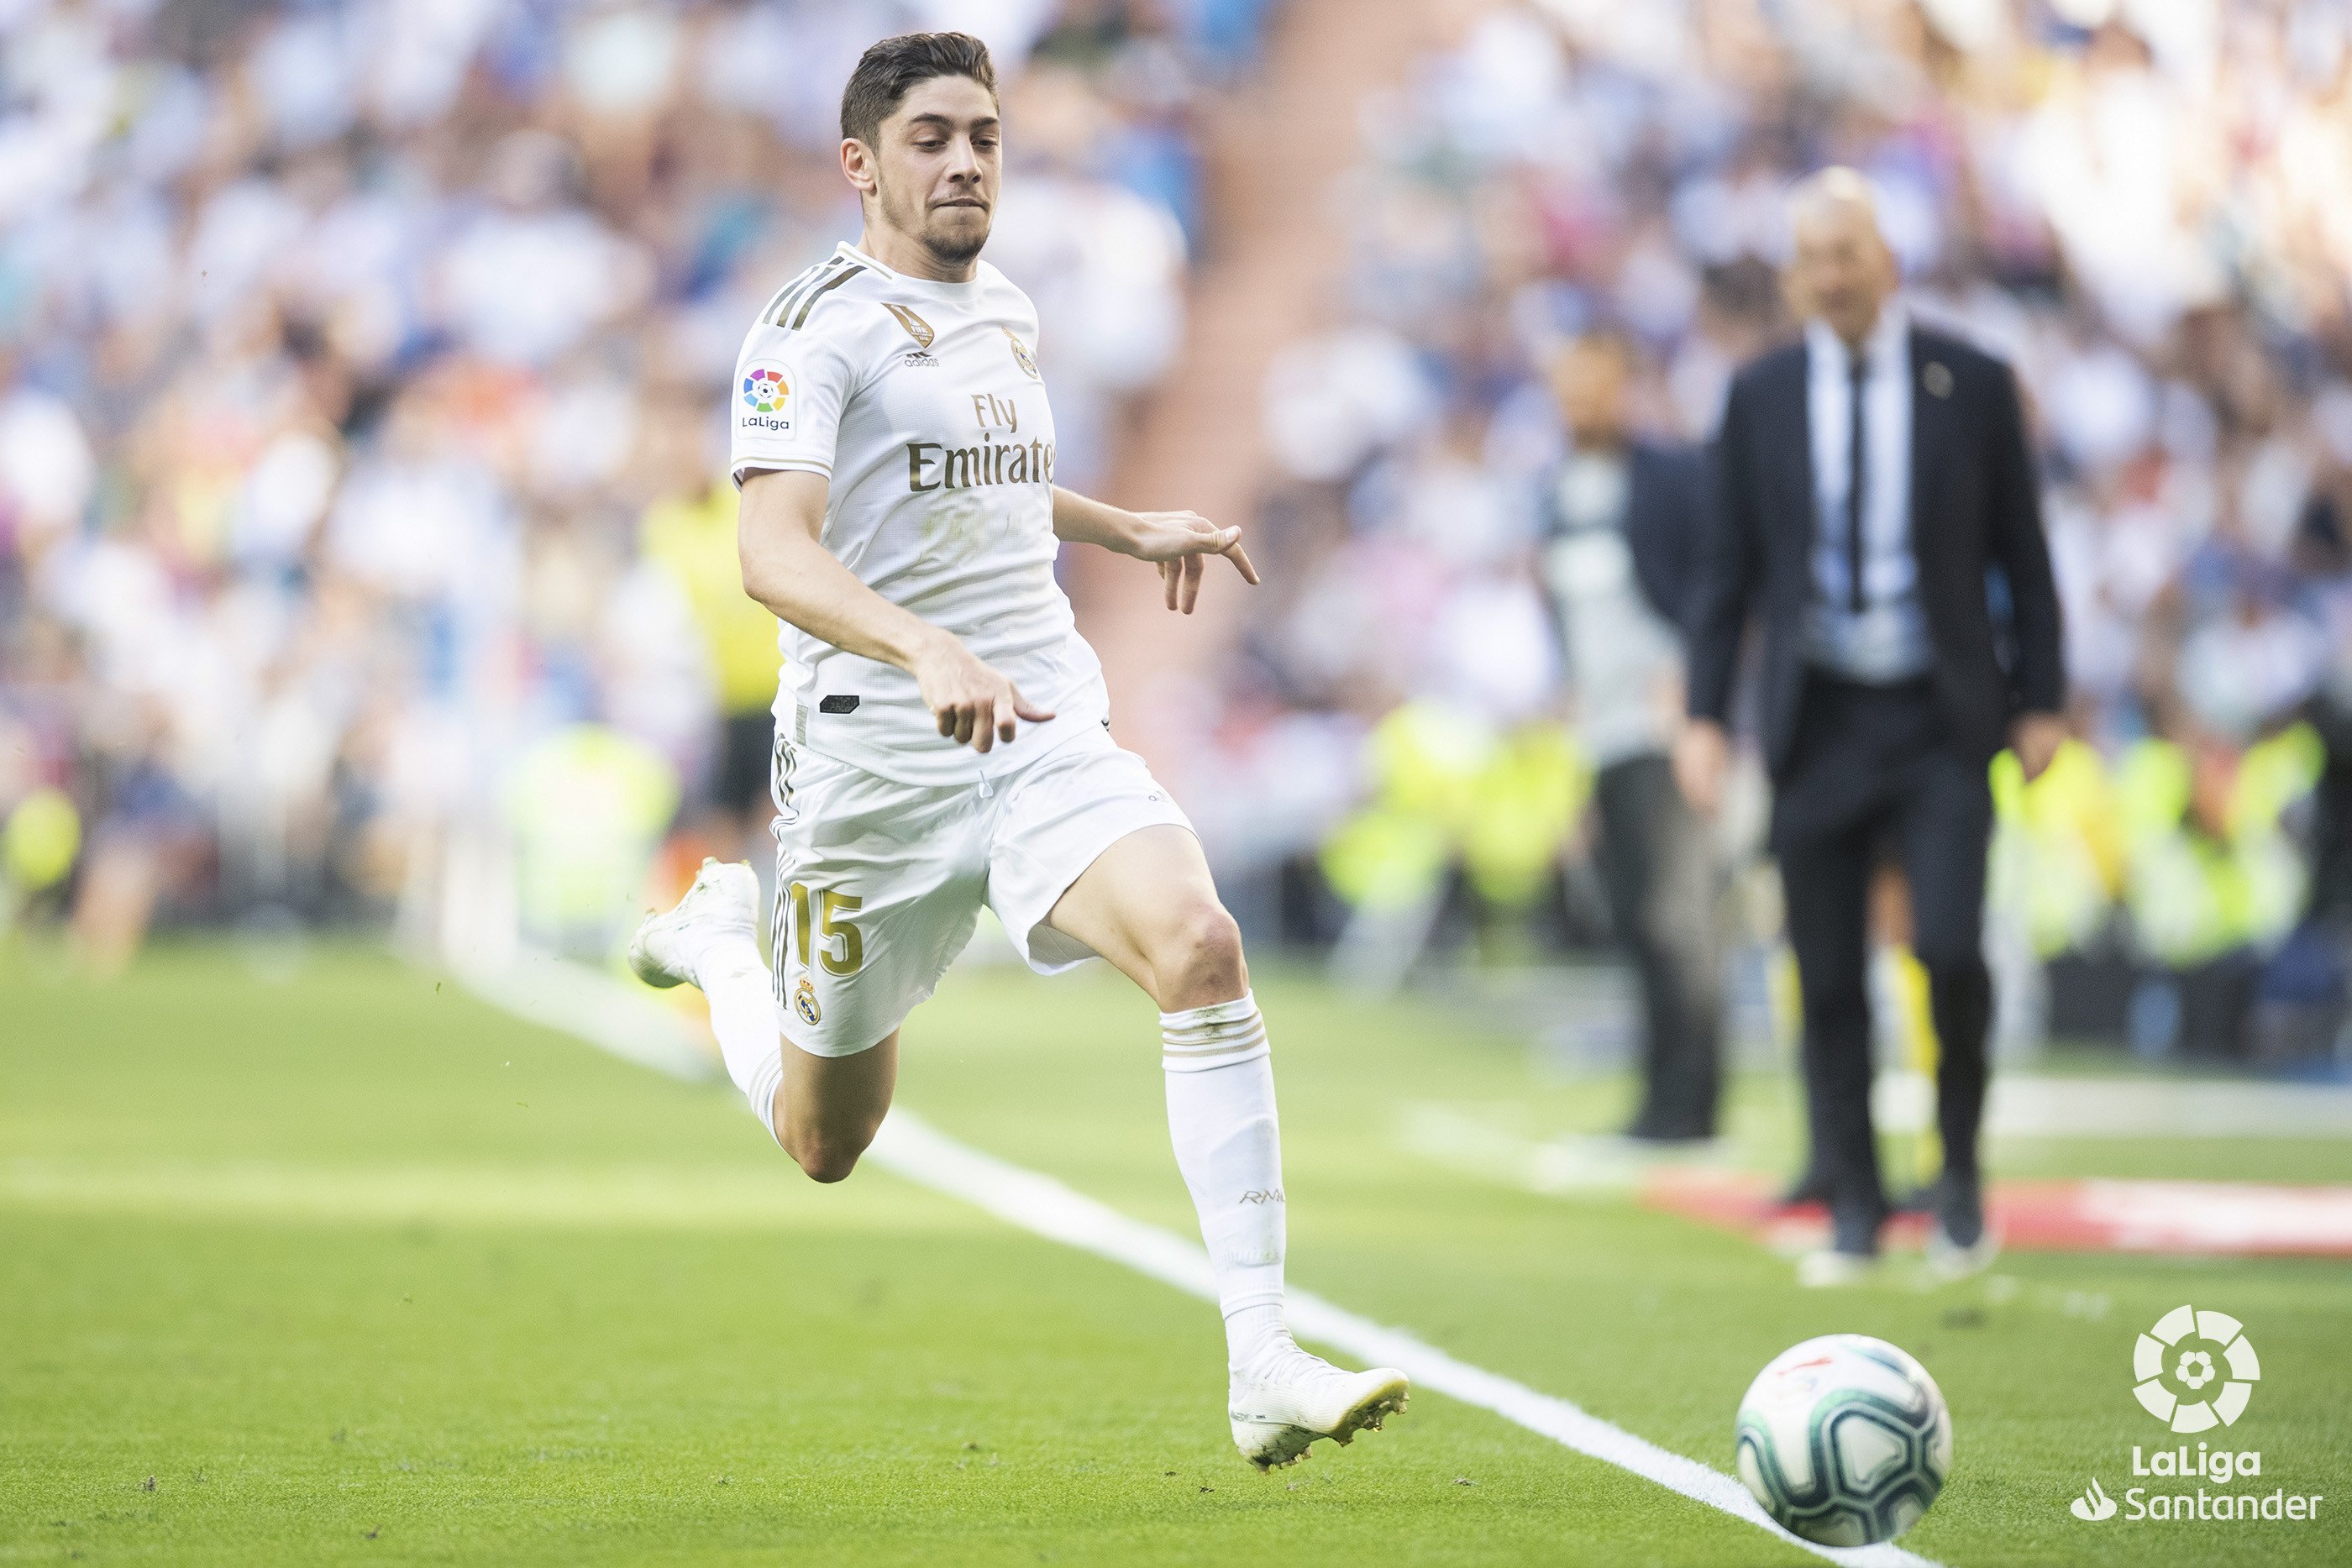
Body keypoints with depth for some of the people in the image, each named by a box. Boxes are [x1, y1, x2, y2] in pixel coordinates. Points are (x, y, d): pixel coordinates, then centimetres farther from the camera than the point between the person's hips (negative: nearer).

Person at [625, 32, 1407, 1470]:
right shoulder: (819, 326, -10)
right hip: (875, 753, -4)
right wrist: (927, 651, -42)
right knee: (825, 1144, 11)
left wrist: (1129, 529, 26)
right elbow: (777, 553, -26)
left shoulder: (1009, 315, 14)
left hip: (1050, 732, 4)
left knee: (1200, 944, -27)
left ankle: (1263, 1368, -29)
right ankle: (722, 942, 47)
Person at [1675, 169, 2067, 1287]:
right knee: (1827, 976, 2)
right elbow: (1731, 564, 10)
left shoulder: (1971, 385, 2)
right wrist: (1706, 713, 2)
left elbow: (2021, 552, 6)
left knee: (1950, 948, -15)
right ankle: (1853, 1213, 12)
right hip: (1819, 721, 2)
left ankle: (1960, 1175, 7)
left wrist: (2041, 701, 0)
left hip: (1940, 715, -2)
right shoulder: (1760, 396, 7)